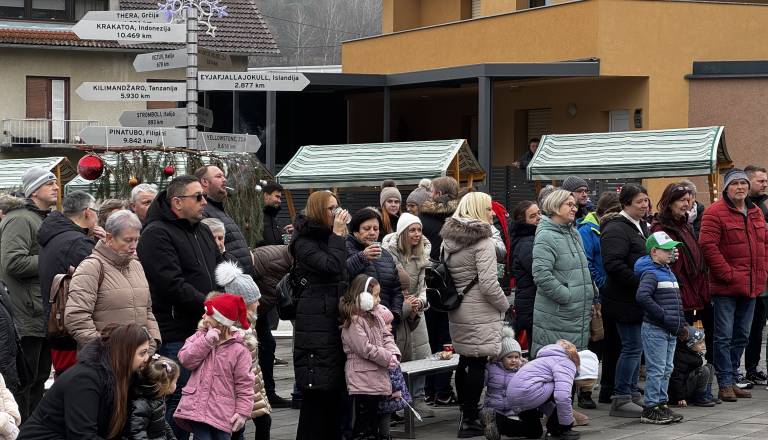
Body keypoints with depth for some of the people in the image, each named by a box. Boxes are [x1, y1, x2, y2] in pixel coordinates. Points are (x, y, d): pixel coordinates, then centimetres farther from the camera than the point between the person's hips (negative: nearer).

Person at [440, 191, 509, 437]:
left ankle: (467, 412, 26)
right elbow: (489, 284, -19)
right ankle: (470, 422, 0)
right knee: (477, 364, -3)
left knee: (464, 361, 16)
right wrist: (505, 306, -4)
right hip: (479, 313, -8)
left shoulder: (449, 238, 10)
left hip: (457, 312, 8)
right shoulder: (483, 242, -15)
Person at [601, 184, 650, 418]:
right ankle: (620, 399, -1)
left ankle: (632, 392, 23)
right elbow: (614, 264, -25)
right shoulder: (617, 229, -15)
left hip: (638, 298, 10)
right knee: (632, 346, -7)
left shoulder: (641, 226, 17)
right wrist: (640, 283, -24)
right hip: (625, 300, -10)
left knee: (635, 346, 14)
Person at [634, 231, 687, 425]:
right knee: (656, 370, -5)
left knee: (667, 369, 14)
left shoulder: (668, 272, 16)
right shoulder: (650, 273, -14)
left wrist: (681, 324, 14)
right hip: (654, 329, -9)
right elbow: (642, 296, -30)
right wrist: (664, 316, -26)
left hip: (670, 331, 9)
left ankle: (662, 403, 23)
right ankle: (650, 409, 1)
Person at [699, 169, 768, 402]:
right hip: (725, 287, -7)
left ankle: (732, 380, 22)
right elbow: (708, 245, -16)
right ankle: (725, 384, 0)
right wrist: (728, 274, -17)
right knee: (724, 337, -4)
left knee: (741, 336, 13)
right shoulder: (715, 213, -10)